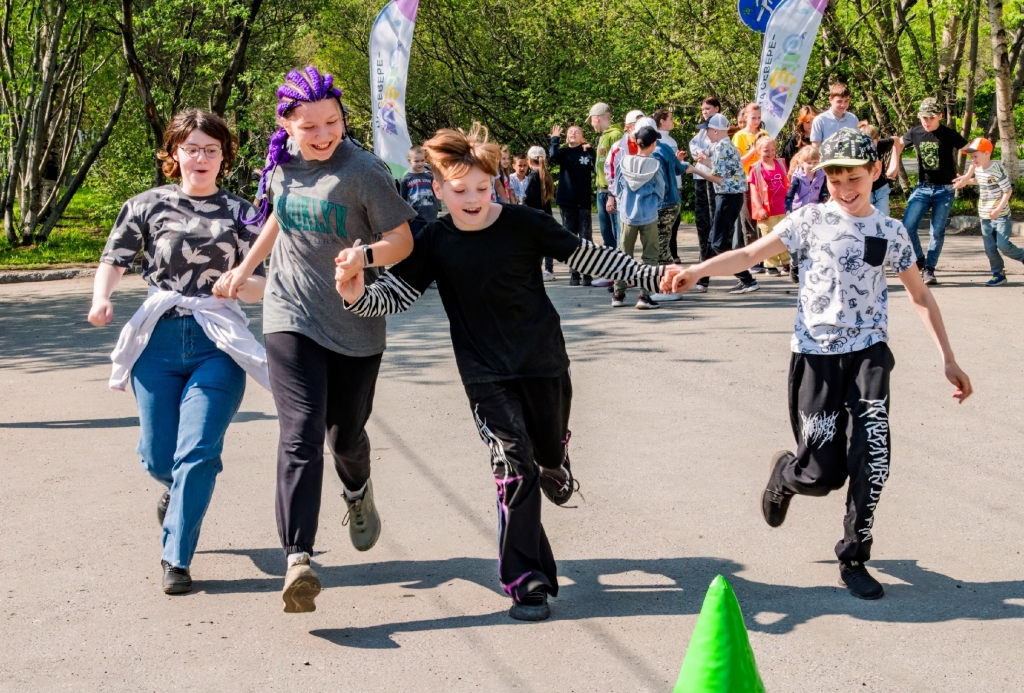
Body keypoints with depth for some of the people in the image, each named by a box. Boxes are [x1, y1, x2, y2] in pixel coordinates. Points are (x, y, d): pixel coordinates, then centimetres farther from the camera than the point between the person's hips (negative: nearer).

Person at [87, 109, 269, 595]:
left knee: (197, 453, -10)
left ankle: (176, 558, 1)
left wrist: (240, 284, -16)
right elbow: (115, 259, 7)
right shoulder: (148, 206, 7)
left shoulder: (239, 212, 7)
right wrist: (100, 299, -12)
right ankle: (178, 489, 43)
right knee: (157, 456, 6)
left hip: (218, 345, -1)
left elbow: (266, 282, 6)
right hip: (158, 340, 1)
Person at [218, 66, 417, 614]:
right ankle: (297, 559, -24)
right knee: (300, 432, -15)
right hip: (292, 317, 2)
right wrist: (245, 268, 27)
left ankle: (358, 493, 51)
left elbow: (403, 241, -11)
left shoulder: (364, 171, -12)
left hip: (355, 324, -2)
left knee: (345, 433, 14)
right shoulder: (281, 164, 2)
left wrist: (367, 254, -31)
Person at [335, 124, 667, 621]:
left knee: (551, 451, 17)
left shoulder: (524, 224, -9)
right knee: (514, 469, -11)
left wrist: (652, 277, -5)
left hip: (543, 360, 1)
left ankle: (555, 470, 58)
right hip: (486, 374, -1)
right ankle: (527, 581, -2)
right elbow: (392, 294, -6)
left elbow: (590, 258, -2)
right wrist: (357, 295, -27)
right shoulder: (435, 243, -6)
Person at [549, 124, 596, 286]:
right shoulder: (564, 152, 5)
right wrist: (554, 138, -4)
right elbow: (552, 155, -15)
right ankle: (574, 273, 10)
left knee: (586, 237, -2)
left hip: (584, 201, -1)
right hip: (566, 201, 1)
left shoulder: (588, 152, 4)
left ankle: (587, 273, 2)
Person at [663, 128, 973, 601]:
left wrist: (948, 359, 12)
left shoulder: (891, 232, 6)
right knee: (822, 473, -5)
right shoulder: (810, 220, -2)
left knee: (872, 456, -14)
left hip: (869, 353, 2)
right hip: (816, 354, -2)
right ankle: (784, 473, 33)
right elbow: (751, 253, -14)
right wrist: (695, 271, -29)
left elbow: (921, 297, 15)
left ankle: (854, 558, 5)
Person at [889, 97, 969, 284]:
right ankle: (919, 259, 13)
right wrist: (895, 164, 8)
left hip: (944, 190, -3)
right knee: (907, 226, -9)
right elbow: (898, 143, 20)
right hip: (922, 187, 3)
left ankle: (929, 269, 10)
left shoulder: (949, 135, -11)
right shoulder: (915, 133, -2)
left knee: (937, 232, 0)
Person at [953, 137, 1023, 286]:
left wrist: (999, 209, -25)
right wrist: (965, 181, 13)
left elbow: (1008, 191, -16)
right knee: (990, 248, 4)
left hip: (1001, 216, -7)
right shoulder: (978, 169, 4)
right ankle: (998, 274, 14)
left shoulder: (997, 170, -19)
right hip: (985, 217, 7)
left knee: (1003, 244, -15)